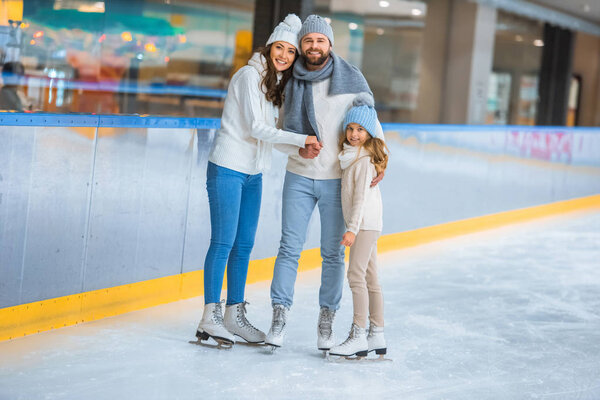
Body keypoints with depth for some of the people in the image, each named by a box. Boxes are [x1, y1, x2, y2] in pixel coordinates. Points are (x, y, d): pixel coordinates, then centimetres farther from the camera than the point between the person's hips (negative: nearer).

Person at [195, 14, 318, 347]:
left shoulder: (279, 81, 12)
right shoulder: (250, 75, -13)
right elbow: (257, 128, -18)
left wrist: (301, 146, 0)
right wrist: (301, 140, -19)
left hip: (254, 172, 8)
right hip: (227, 169, -8)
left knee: (245, 244, 10)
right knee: (223, 242, -5)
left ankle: (234, 314, 18)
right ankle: (210, 317, 0)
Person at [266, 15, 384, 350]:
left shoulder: (351, 79, -4)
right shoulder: (292, 85, 2)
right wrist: (300, 150, -15)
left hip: (337, 180, -1)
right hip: (299, 177, 1)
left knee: (333, 253, 5)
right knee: (290, 247, -3)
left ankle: (327, 320, 14)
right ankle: (280, 315, 3)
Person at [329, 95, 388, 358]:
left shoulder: (365, 160, -13)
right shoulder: (350, 156, 16)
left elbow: (361, 197, -19)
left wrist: (352, 228, -23)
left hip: (366, 223, -10)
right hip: (365, 225, 10)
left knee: (356, 275, -15)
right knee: (369, 279, 11)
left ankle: (358, 336, -18)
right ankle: (377, 336, 16)